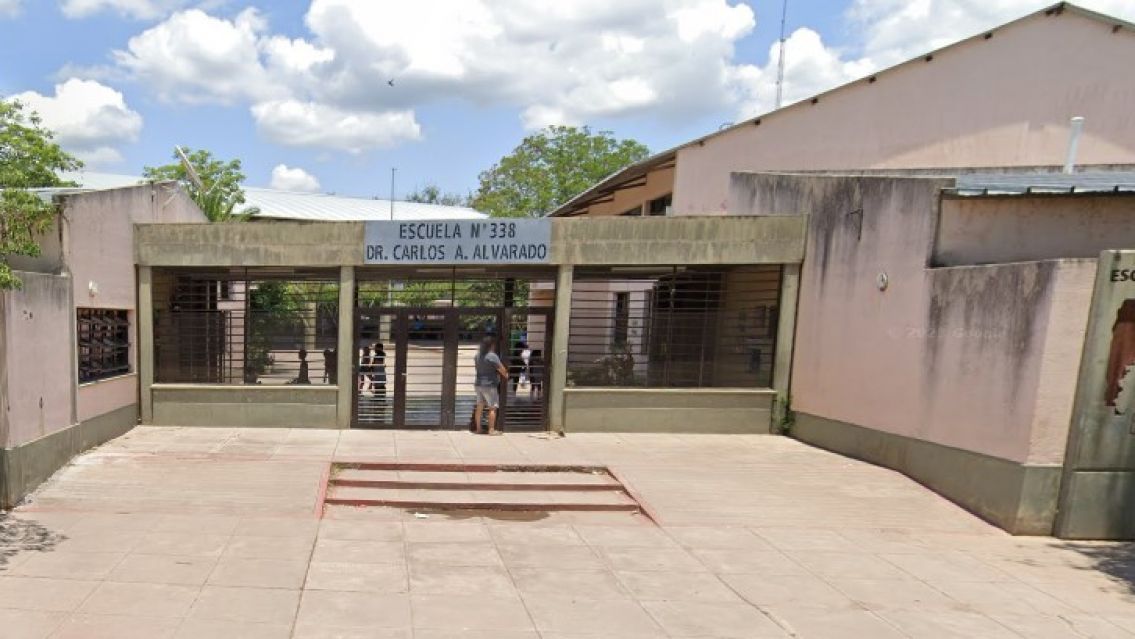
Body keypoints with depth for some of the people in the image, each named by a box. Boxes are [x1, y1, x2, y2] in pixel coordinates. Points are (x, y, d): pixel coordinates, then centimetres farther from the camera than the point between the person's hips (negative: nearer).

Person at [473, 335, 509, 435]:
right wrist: (506, 375, 7)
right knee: (492, 408, -1)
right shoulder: (492, 356, -16)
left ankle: (478, 429, 16)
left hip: (478, 384, 7)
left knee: (479, 407, 12)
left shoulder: (477, 355, 7)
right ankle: (492, 430, -3)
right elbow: (502, 369, -12)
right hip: (490, 385, -7)